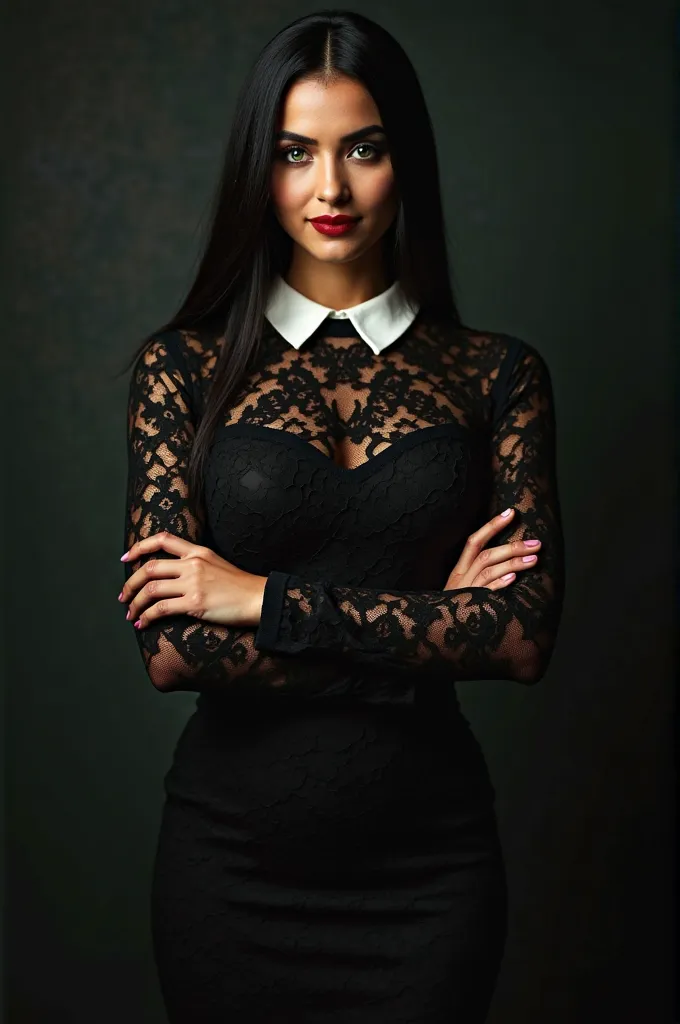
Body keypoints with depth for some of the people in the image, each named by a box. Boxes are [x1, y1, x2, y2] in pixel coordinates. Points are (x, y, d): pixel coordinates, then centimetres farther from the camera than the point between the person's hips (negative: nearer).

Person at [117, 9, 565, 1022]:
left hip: (426, 860, 0)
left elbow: (527, 632, -12)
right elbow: (169, 644, -11)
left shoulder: (497, 372, 0)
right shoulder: (184, 364, -2)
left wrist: (266, 598, -15)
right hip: (231, 854, 0)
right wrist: (428, 627, -13)